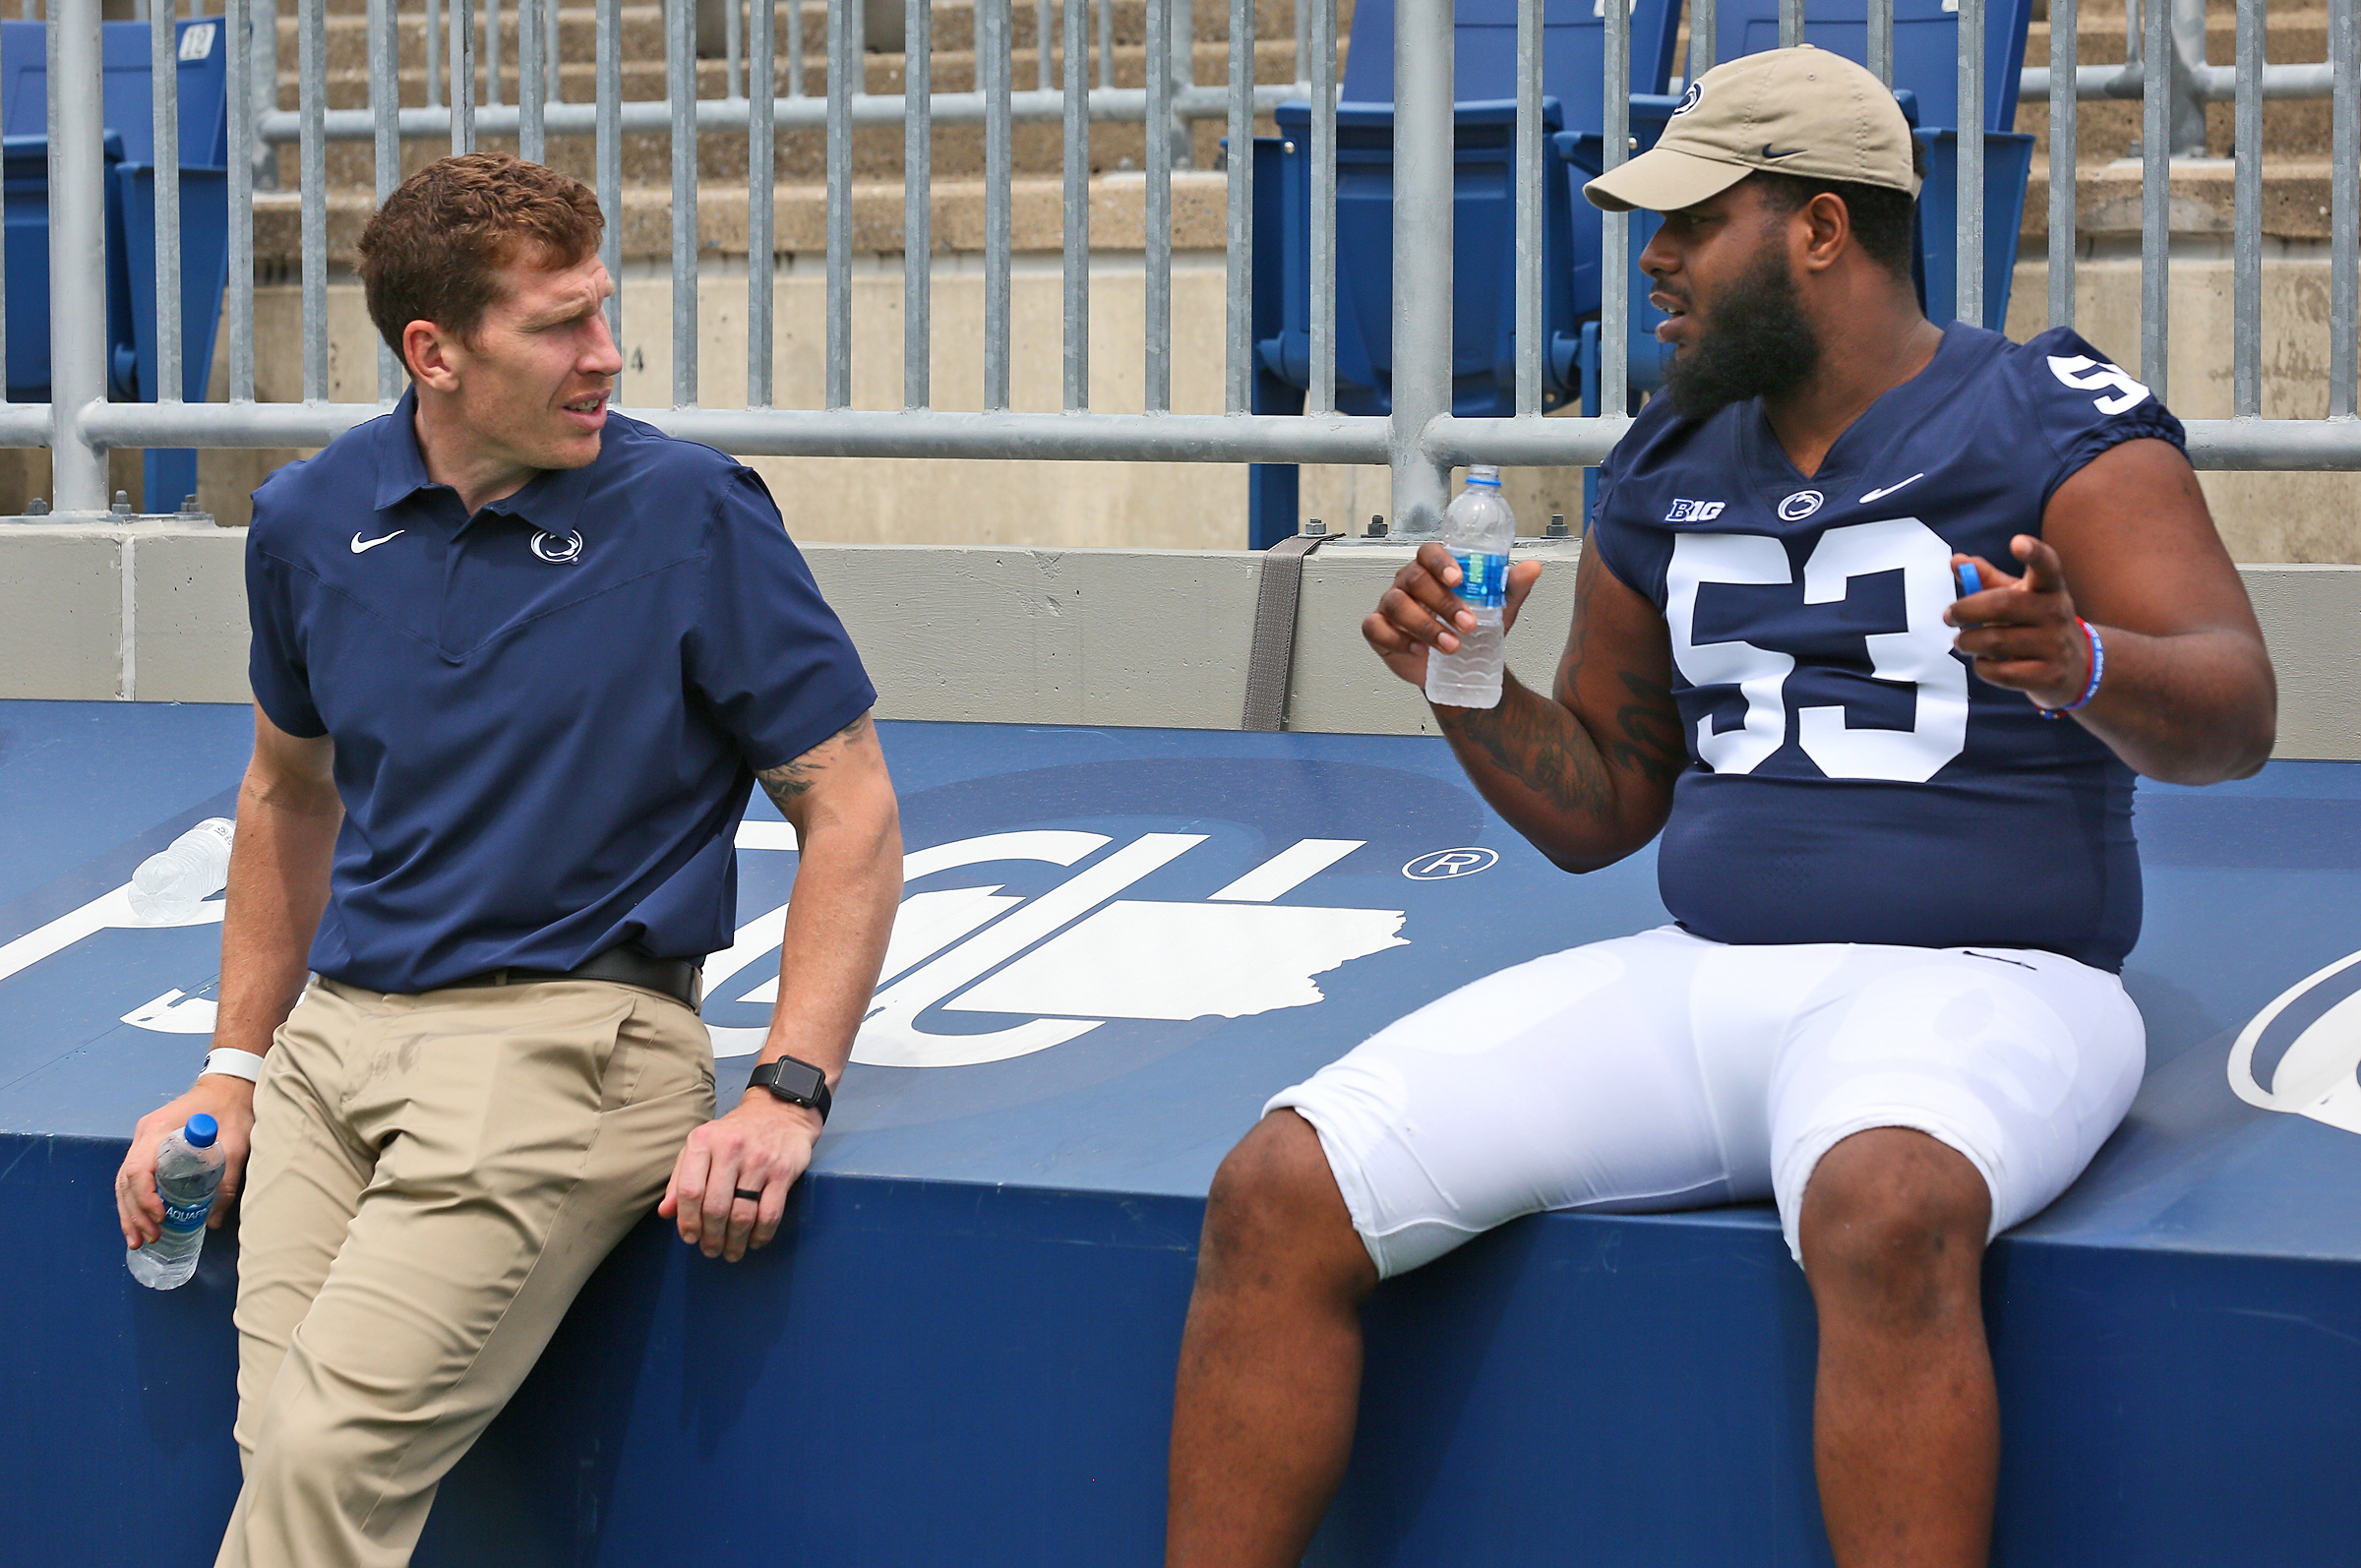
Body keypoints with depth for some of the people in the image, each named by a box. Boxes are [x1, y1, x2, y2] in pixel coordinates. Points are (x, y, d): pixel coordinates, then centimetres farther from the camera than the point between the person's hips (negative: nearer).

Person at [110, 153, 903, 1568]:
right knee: (289, 1450, -17)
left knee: (331, 1455, -22)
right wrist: (235, 1072, 20)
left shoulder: (692, 515, -4)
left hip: (567, 1035, -4)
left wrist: (789, 1096, -12)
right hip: (341, 1029, 4)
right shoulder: (312, 521, 9)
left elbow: (852, 810, -2)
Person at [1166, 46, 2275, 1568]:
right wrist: (1469, 693, 3)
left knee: (1884, 1212, -42)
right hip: (1697, 975, 6)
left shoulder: (2051, 423, -1)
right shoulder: (1669, 475, 16)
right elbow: (1597, 810, 23)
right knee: (1279, 1190, -13)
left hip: (1971, 985, -6)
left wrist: (2080, 664, -36)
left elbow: (2232, 715, -14)